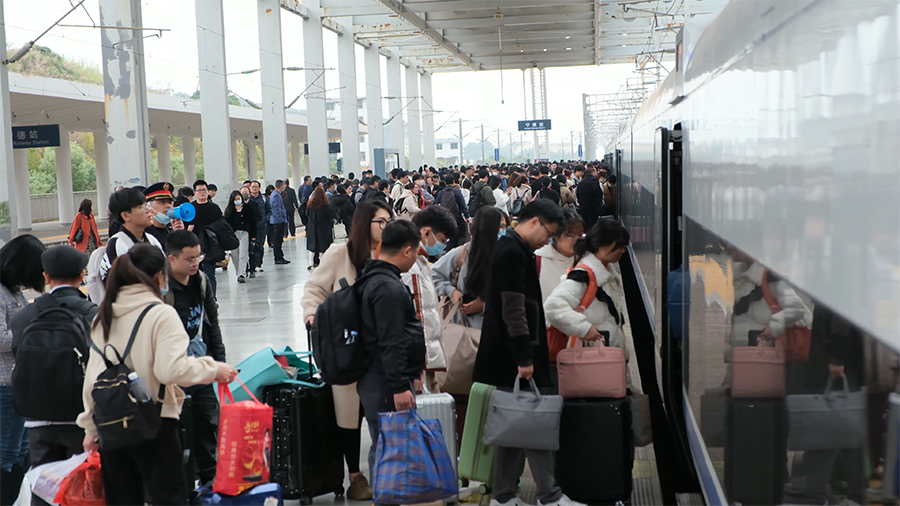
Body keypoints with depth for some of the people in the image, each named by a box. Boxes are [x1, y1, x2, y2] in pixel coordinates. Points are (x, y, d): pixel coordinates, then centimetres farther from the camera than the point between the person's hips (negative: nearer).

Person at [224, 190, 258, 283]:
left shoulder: (248, 208, 4)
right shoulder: (229, 210, 8)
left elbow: (253, 223, 5)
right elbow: (226, 224, 7)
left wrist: (253, 236, 0)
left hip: (244, 233, -2)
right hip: (233, 234, 2)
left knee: (243, 254, -11)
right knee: (234, 255, 3)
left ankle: (242, 274, -14)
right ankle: (239, 273, 17)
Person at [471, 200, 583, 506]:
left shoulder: (511, 249, 18)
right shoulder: (514, 253, -16)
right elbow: (514, 311, -22)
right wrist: (525, 358, -21)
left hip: (508, 358, 10)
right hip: (513, 357, -10)